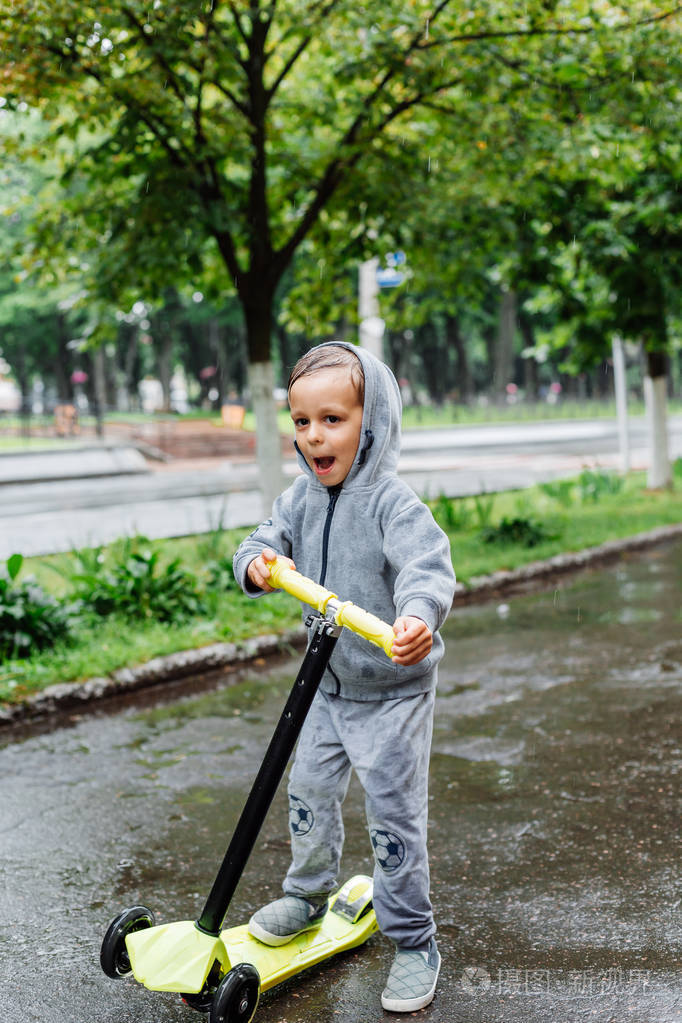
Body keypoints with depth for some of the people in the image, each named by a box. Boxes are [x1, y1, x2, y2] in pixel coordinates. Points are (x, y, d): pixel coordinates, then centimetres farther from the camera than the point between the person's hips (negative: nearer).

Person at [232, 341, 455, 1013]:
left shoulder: (392, 502, -23)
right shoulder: (302, 498, 0)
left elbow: (428, 565, -36)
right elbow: (268, 540, 5)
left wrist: (418, 612, -58)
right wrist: (258, 562, -21)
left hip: (393, 691, -7)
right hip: (328, 685, 7)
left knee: (393, 814, 0)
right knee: (310, 791, 19)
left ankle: (413, 942, 17)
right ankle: (307, 895, 44)